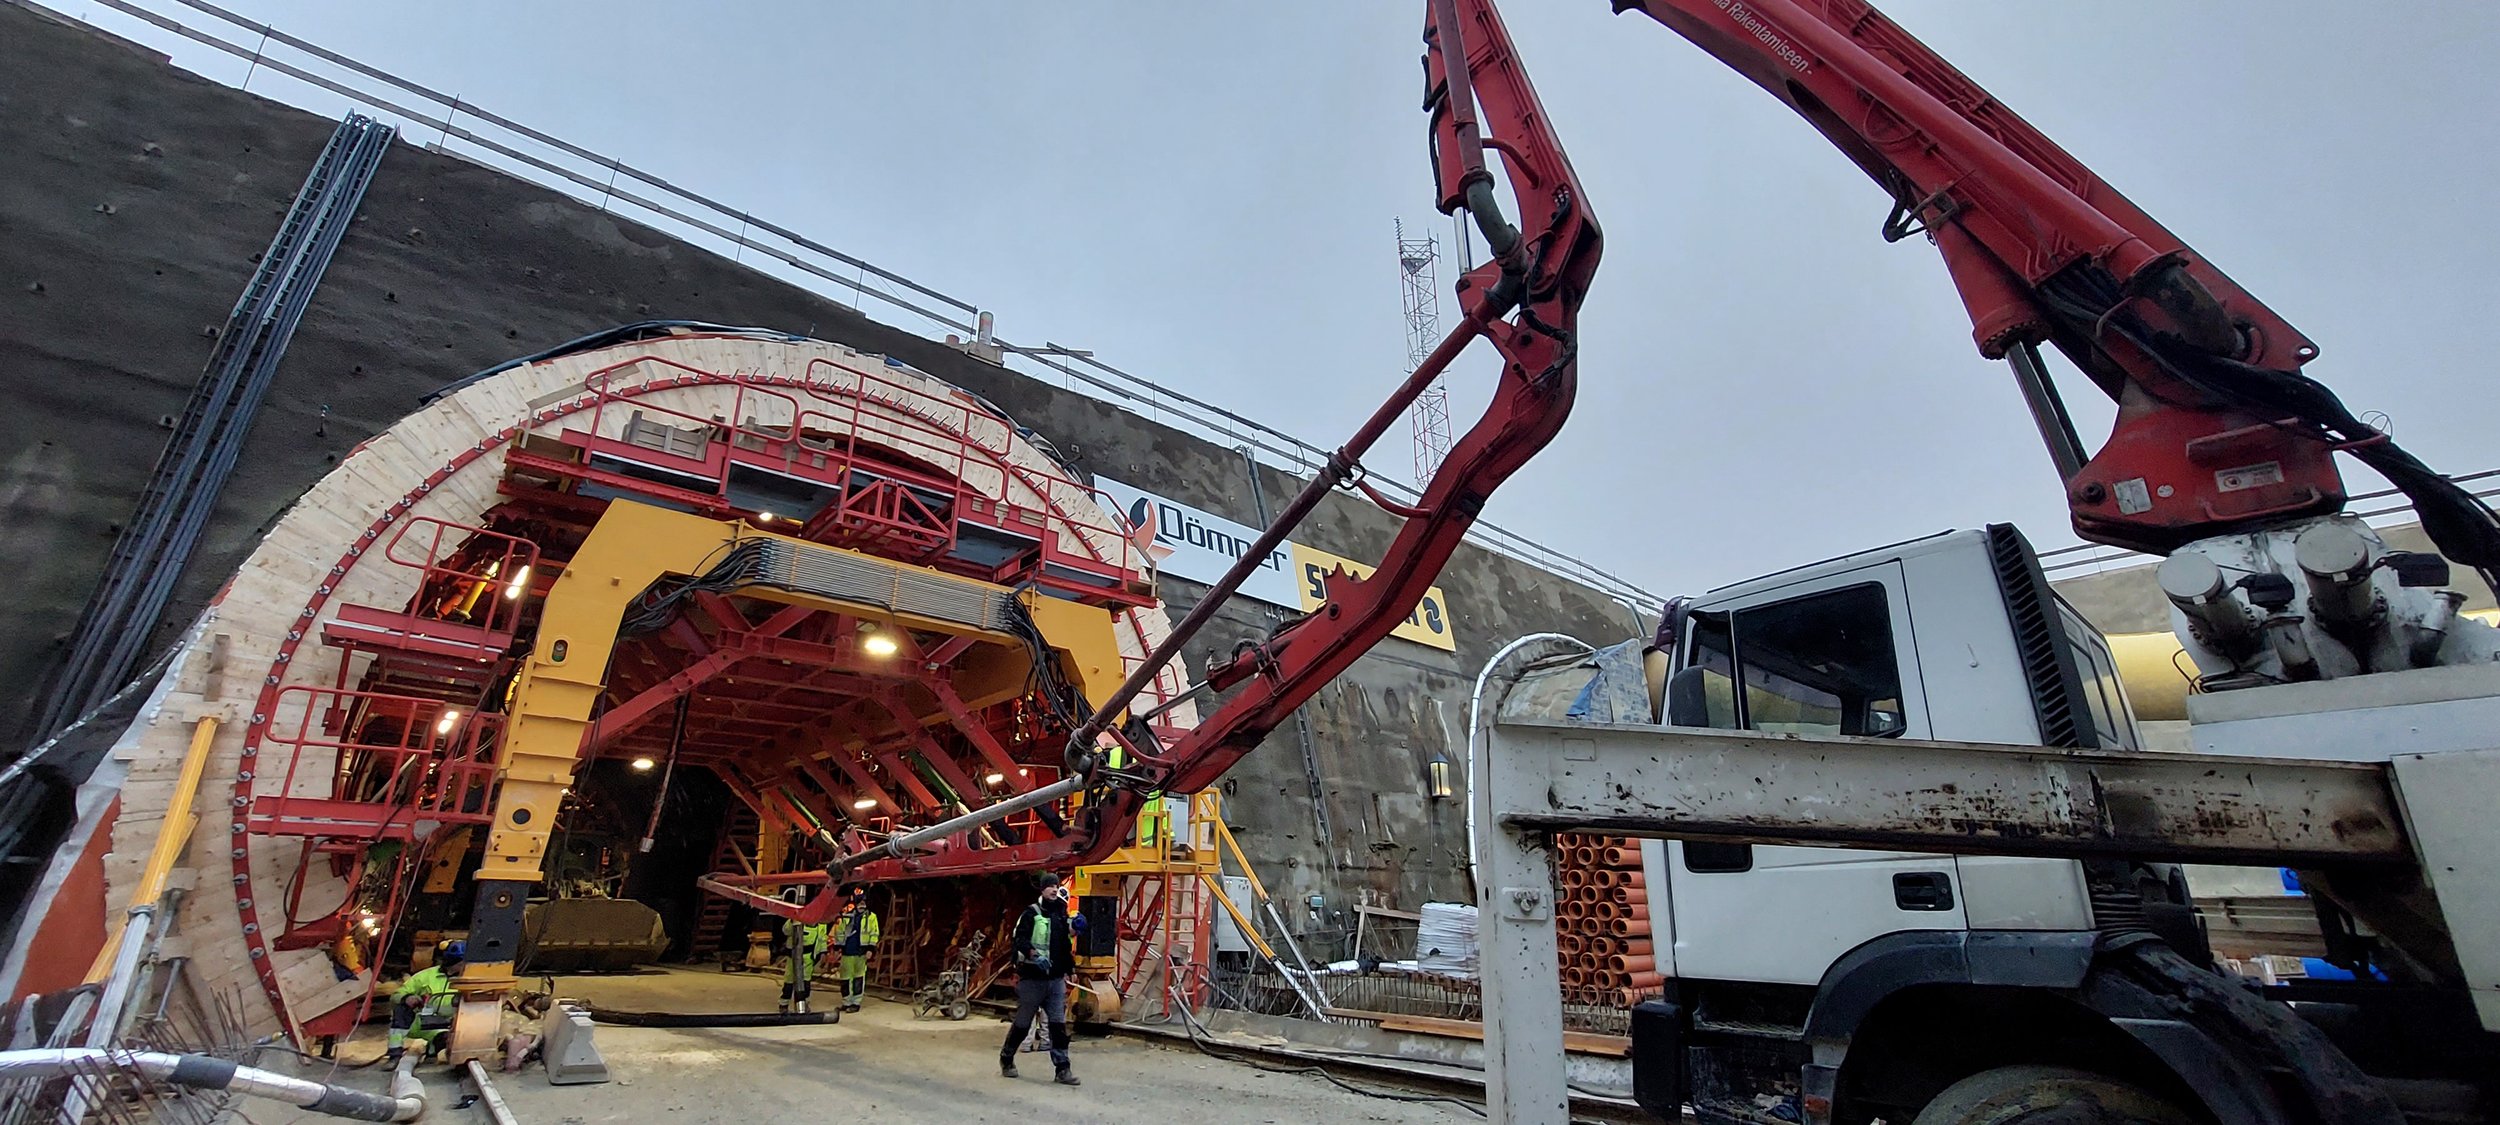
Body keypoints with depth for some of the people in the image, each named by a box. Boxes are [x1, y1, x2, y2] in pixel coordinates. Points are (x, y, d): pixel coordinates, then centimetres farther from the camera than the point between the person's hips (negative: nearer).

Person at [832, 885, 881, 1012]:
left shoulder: (871, 916, 2)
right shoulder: (846, 915, 9)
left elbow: (874, 934, 0)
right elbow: (839, 932, 14)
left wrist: (870, 948, -7)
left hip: (861, 952, -3)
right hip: (847, 951, 3)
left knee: (859, 977, 0)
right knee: (845, 977, 8)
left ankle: (856, 1002, 8)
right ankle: (846, 1002, 20)